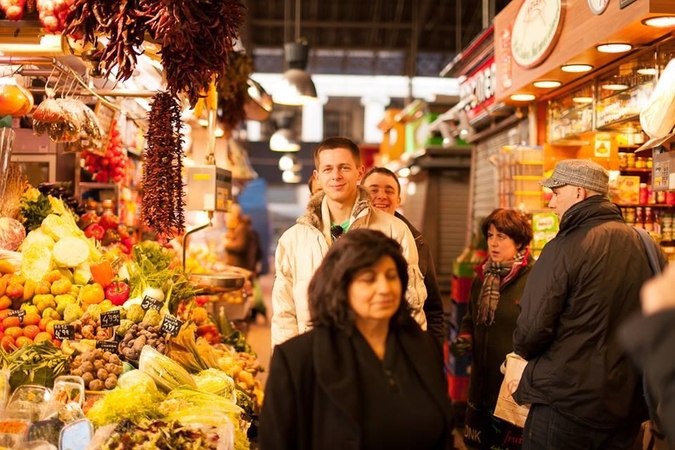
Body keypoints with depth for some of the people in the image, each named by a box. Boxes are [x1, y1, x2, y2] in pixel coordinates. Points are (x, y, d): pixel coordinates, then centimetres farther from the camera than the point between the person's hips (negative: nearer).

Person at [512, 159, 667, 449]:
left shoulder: (565, 248, -17)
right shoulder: (646, 245, 0)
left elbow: (532, 330, -19)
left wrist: (523, 350, 4)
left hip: (567, 405, -6)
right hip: (629, 408, 6)